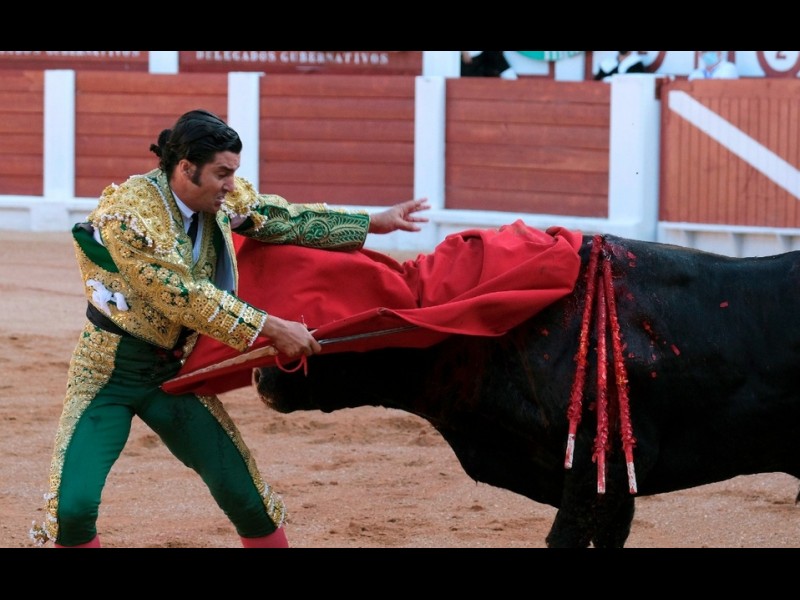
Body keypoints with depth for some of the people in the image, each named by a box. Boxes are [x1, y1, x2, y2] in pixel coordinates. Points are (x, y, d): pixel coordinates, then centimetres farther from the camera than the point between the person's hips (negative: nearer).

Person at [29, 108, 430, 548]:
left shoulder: (223, 197, -4)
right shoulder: (129, 212, -24)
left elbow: (285, 220, 10)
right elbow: (181, 296, -26)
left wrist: (376, 222, 11)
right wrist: (272, 329, -24)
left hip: (173, 373, 6)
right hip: (109, 372, -6)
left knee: (245, 495, 0)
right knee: (72, 504, -19)